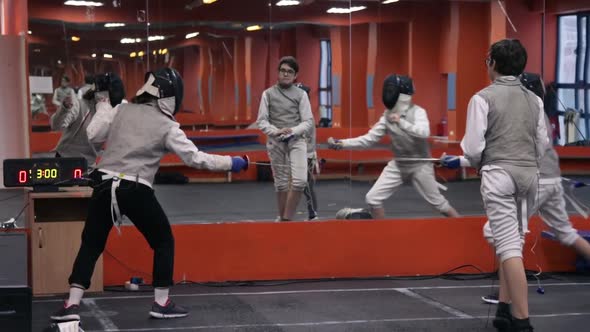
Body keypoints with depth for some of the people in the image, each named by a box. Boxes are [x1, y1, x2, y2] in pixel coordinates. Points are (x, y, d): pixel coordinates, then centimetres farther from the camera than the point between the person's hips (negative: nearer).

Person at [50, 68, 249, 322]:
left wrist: (103, 104, 19)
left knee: (91, 246, 14)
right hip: (136, 191, -4)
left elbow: (92, 136, 8)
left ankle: (72, 305, 4)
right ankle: (161, 304, 16)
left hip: (105, 186, 4)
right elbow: (196, 158, -6)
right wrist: (232, 163, 3)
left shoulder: (122, 110, 7)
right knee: (164, 243, 16)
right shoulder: (167, 126, -3)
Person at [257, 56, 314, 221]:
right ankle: (282, 218, 22)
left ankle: (286, 219, -5)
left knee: (300, 181, -16)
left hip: (296, 140, -1)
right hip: (275, 142, 1)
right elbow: (261, 121, 0)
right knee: (281, 183, 7)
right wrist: (276, 132, -18)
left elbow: (308, 122, -1)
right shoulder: (268, 93, 4)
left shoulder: (301, 94, 3)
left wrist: (292, 131, -19)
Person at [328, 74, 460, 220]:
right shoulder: (387, 115, -3)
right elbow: (369, 139, -4)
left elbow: (424, 133, -36)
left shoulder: (418, 112, -17)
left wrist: (401, 122, -41)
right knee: (373, 198, -4)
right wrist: (342, 143, -14)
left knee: (437, 202, 3)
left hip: (420, 165, -5)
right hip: (398, 165, 5)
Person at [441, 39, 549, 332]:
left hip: (499, 175, -5)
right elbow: (542, 145, 13)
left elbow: (474, 148, -9)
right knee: (510, 242, 16)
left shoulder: (483, 97, -6)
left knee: (510, 246, -8)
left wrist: (459, 162, 12)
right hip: (529, 174, 6)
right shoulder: (534, 99, 10)